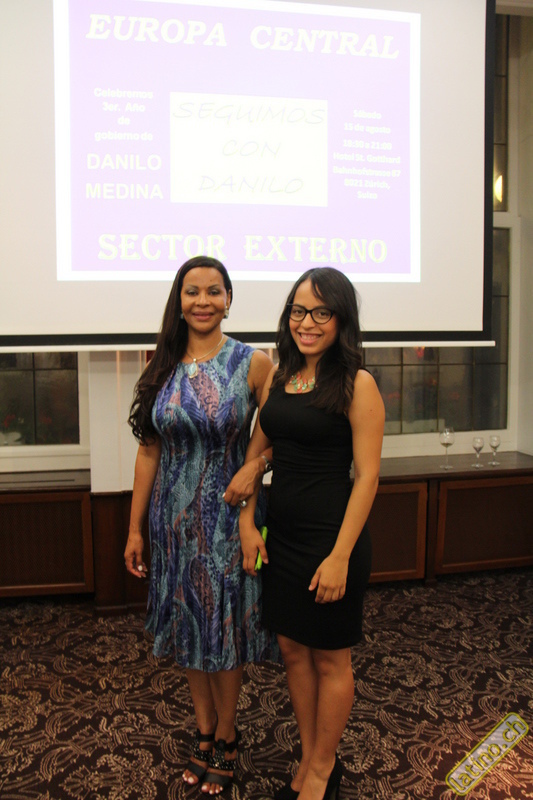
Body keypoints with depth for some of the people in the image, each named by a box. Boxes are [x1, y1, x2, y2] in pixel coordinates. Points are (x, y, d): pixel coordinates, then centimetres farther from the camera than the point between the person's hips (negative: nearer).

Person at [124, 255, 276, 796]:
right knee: (188, 624, 15)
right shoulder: (164, 367, 1)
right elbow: (149, 451, 4)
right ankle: (203, 731, 37)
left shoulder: (252, 363, -8)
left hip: (228, 514, -3)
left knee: (225, 624, 10)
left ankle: (225, 737, 33)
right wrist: (135, 527, 4)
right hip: (174, 516, 3)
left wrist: (255, 465, -21)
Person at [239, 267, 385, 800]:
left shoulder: (356, 385, -12)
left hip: (330, 537, -6)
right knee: (292, 650, 17)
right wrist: (247, 522, 3)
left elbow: (366, 476, -15)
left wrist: (340, 556, -18)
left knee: (329, 659, 12)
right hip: (280, 536, 6)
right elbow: (256, 451, 11)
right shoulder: (277, 376, 6)